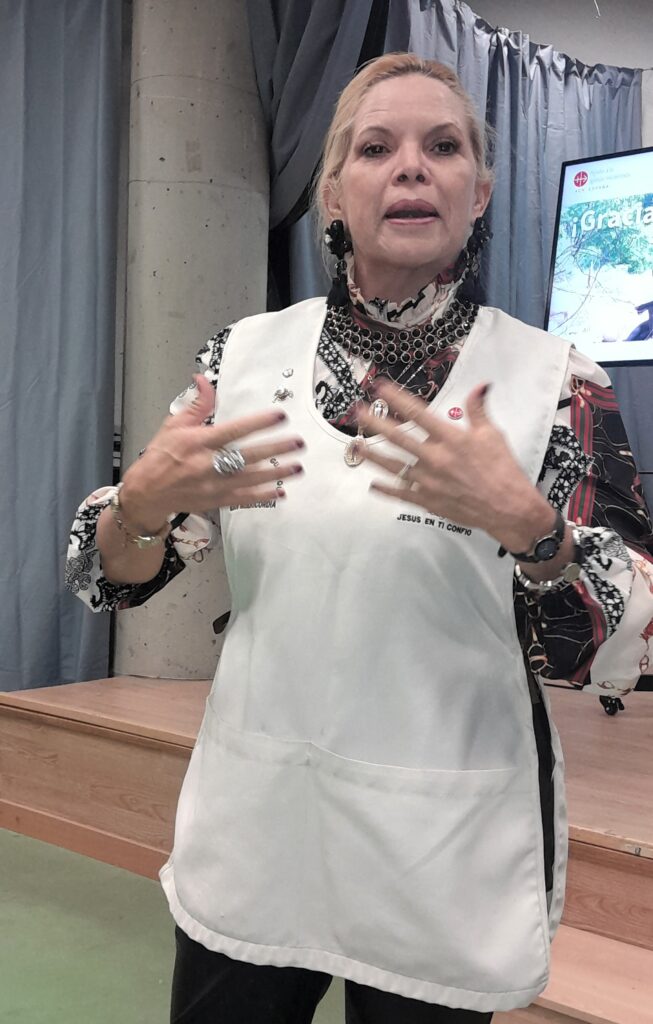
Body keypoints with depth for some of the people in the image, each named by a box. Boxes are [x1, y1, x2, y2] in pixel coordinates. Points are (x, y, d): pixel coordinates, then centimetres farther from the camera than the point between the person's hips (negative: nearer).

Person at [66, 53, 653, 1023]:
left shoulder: (557, 381, -9)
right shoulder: (248, 351, -2)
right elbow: (114, 572, 2)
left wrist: (526, 522, -28)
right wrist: (145, 500, -20)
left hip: (447, 861, -2)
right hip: (252, 830, 2)